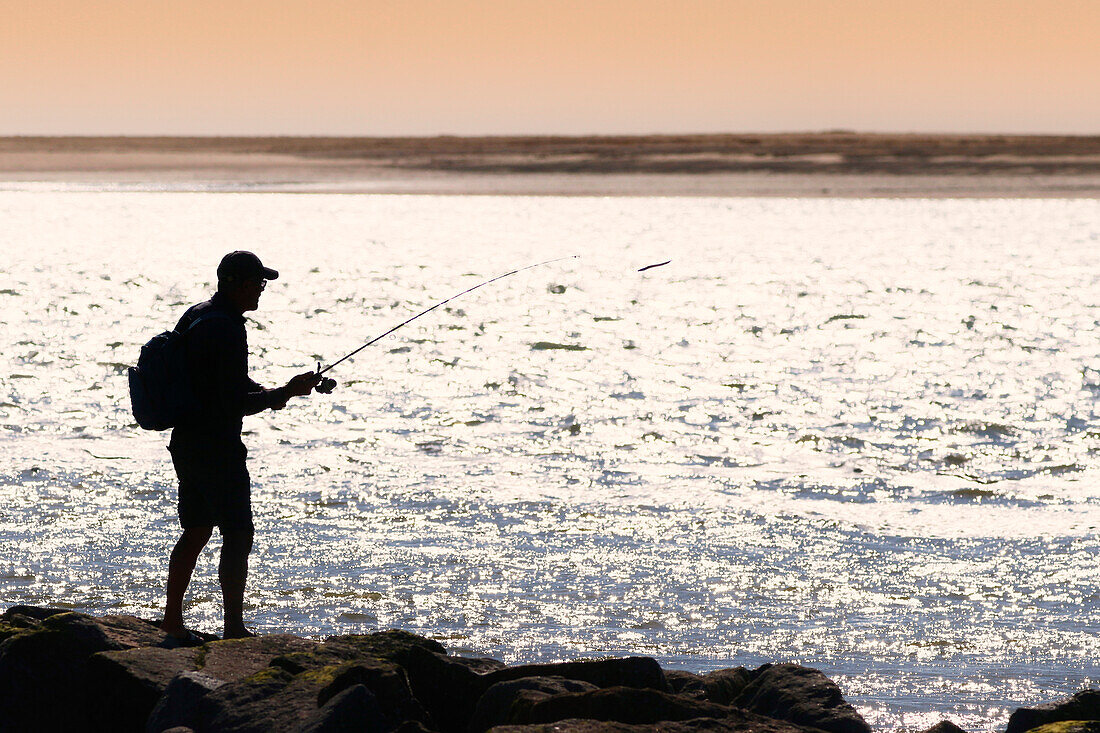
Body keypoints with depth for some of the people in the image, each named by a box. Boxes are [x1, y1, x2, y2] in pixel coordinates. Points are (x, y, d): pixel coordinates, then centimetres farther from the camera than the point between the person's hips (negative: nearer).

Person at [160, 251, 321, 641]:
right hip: (217, 448, -10)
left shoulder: (195, 316, 12)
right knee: (238, 535, -5)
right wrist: (285, 392, -13)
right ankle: (233, 629, -5)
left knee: (196, 532, 17)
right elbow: (235, 403, -22)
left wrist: (263, 393, 9)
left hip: (187, 443, 10)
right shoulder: (226, 329, -20)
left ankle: (172, 621, 23)